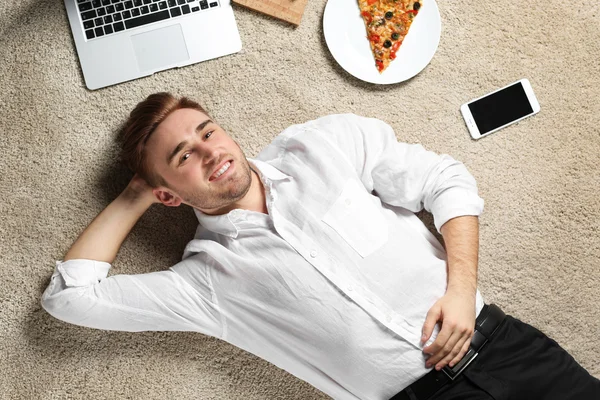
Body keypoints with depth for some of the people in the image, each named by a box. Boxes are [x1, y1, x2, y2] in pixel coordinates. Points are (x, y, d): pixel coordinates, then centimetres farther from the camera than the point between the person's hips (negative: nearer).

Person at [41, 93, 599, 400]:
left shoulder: (324, 145, 5)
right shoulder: (206, 278, 1)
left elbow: (447, 181, 7)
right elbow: (69, 295, -2)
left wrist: (461, 287, -7)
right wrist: (134, 196, 5)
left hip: (493, 339, 3)